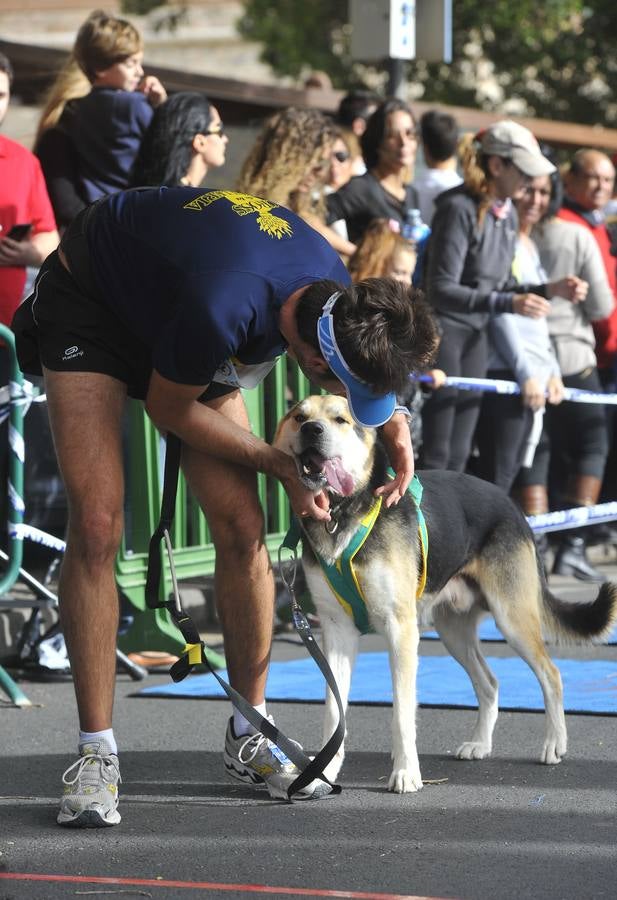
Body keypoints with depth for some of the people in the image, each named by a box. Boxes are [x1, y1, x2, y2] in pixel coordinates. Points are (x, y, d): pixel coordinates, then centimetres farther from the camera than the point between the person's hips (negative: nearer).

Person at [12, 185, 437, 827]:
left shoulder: (336, 289, -22)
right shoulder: (225, 307, -43)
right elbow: (168, 409, -22)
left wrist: (392, 426, -10)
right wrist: (283, 467, -17)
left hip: (167, 309, 6)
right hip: (88, 308, -6)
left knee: (243, 527, -4)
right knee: (96, 524, -19)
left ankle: (249, 737, 10)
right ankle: (96, 755, -12)